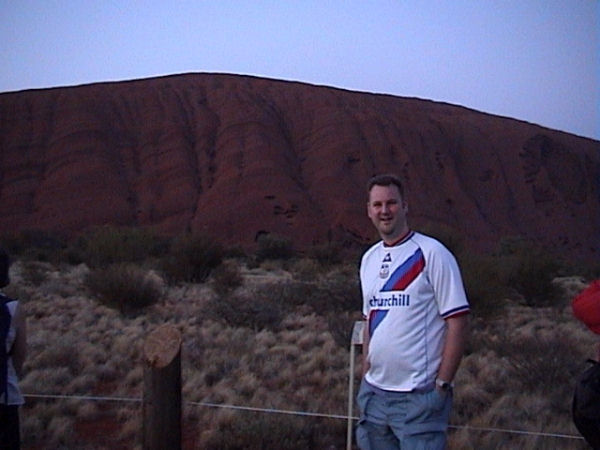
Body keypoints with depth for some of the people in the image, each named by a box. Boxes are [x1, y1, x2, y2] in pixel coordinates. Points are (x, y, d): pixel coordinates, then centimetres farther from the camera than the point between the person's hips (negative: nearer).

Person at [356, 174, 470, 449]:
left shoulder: (431, 253, -8)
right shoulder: (369, 259, 12)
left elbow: (458, 322, -11)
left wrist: (442, 384, -13)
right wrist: (365, 377, 13)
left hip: (419, 396, -6)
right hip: (374, 393, 6)